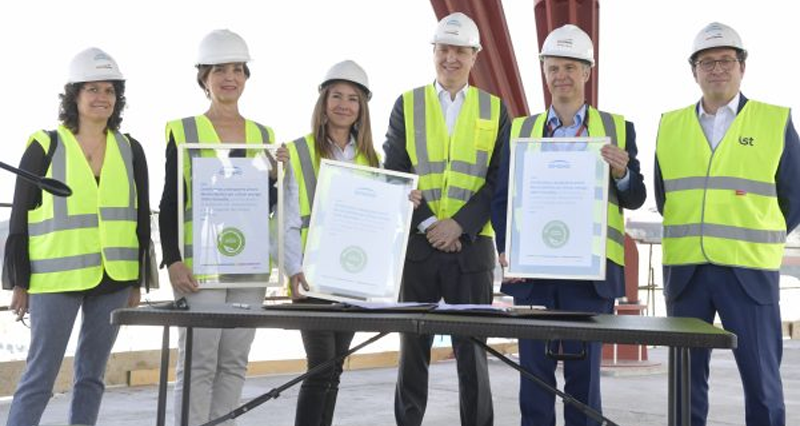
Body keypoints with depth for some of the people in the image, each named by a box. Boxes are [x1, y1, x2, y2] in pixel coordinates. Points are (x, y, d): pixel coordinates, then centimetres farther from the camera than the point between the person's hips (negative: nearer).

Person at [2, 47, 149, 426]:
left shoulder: (130, 151, 7)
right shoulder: (45, 147, -2)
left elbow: (142, 219, 11)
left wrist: (138, 282, 8)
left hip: (113, 280, 4)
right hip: (56, 279, -3)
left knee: (91, 375, 11)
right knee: (40, 375, -1)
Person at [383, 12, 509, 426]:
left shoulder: (495, 109, 8)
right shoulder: (407, 105, 8)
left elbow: (500, 180, 1)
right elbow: (394, 175, 2)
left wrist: (459, 224, -11)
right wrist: (427, 224, -10)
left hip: (472, 245, 0)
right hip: (416, 242, 1)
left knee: (471, 348, 3)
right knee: (413, 346, 8)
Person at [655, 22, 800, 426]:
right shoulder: (670, 125, 9)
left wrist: (757, 241, 7)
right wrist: (688, 238, 11)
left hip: (749, 271, -2)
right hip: (684, 270, 2)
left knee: (761, 376, 2)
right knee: (687, 375, 8)